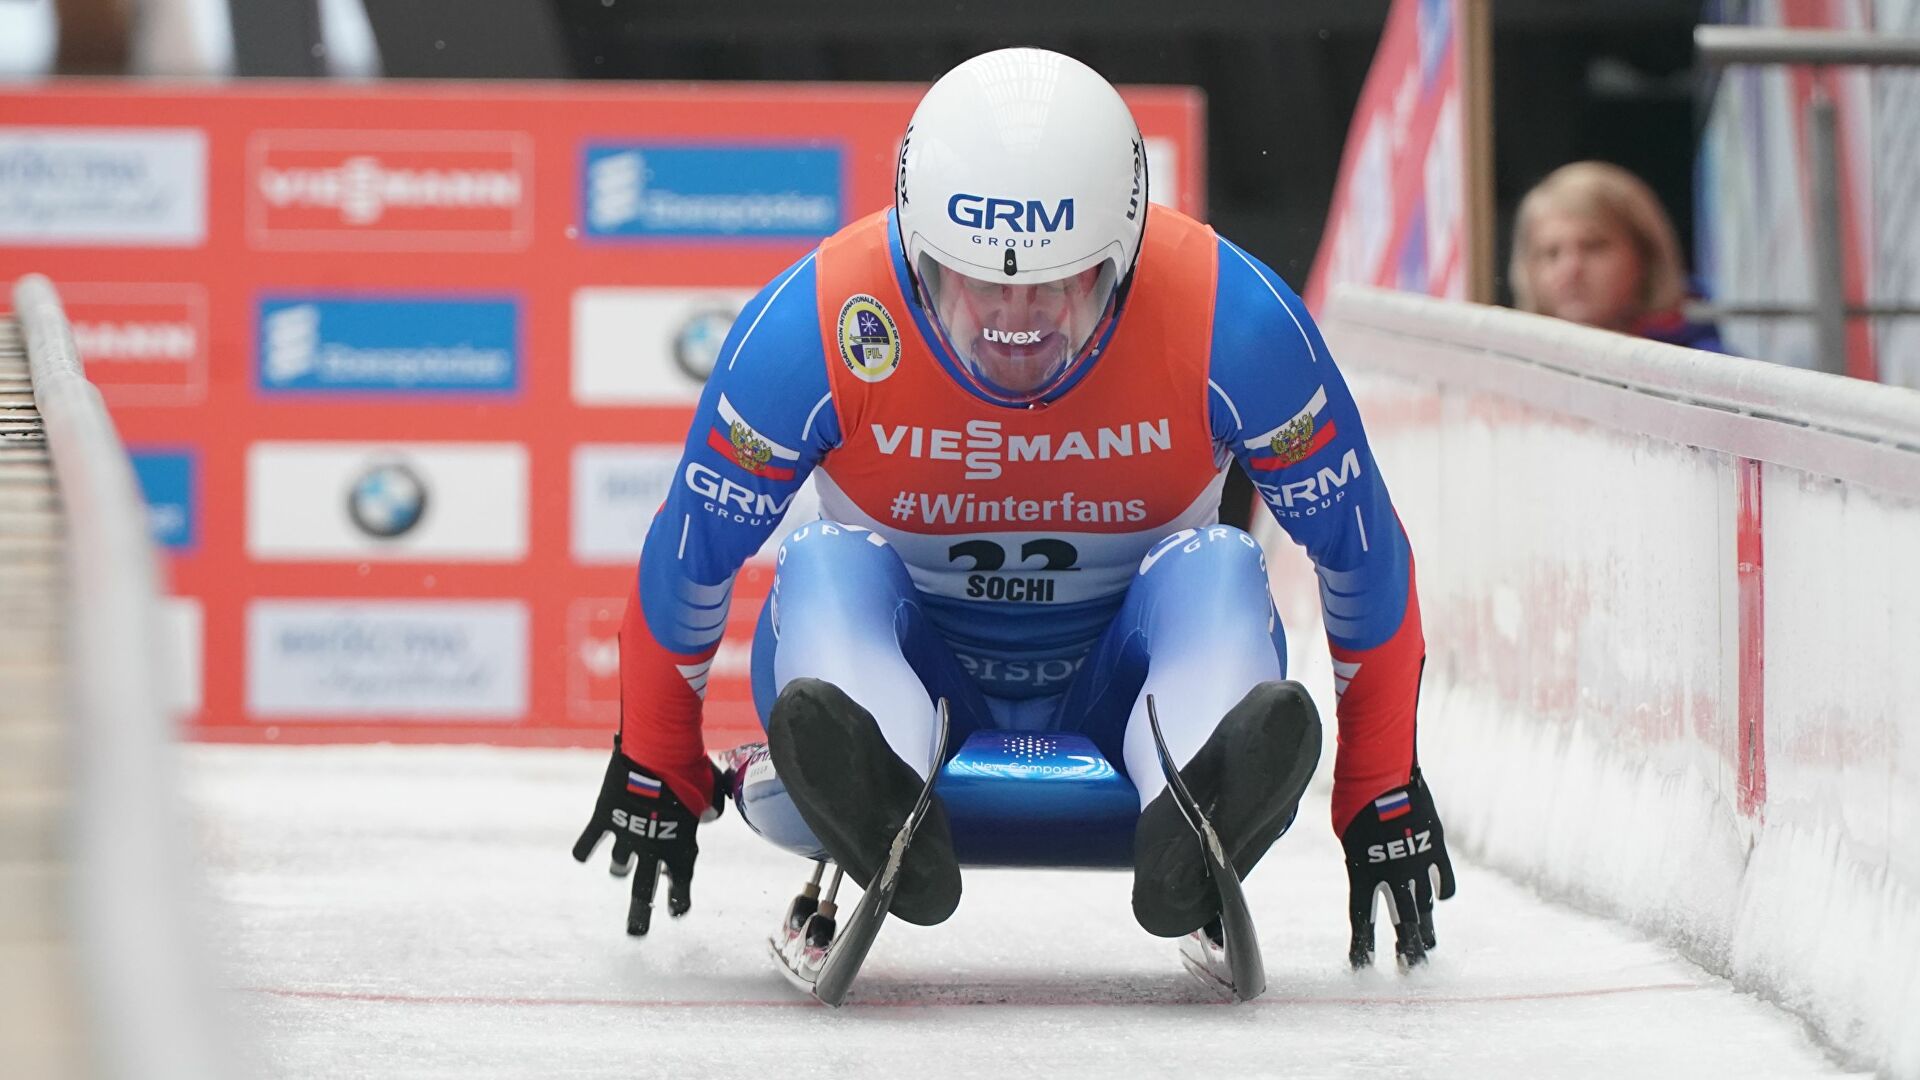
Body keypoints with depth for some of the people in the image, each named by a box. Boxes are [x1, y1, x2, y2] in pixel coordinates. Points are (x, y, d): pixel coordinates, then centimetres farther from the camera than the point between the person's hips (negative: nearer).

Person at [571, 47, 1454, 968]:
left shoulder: (1230, 318, -21)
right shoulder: (815, 327, -22)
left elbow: (1361, 553, -9)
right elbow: (689, 553, -8)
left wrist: (1383, 797, -6)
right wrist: (655, 769, 2)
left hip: (1117, 682, 0)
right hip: (904, 659, 0)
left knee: (1218, 572, -29)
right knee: (826, 567, -30)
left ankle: (1201, 813, -58)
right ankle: (871, 804, -59)